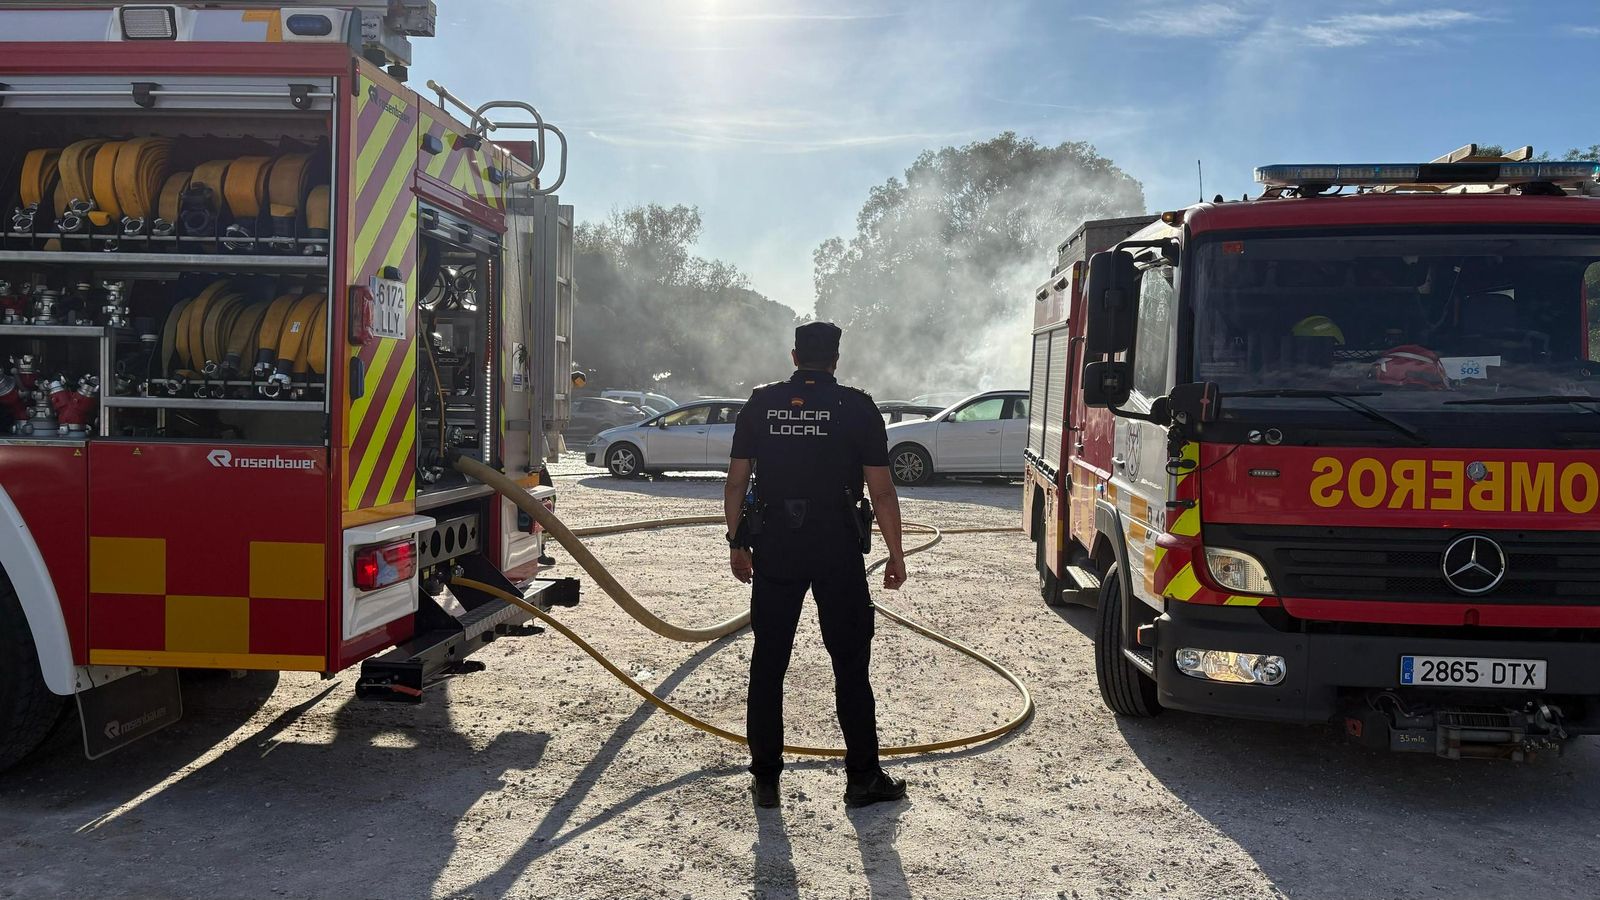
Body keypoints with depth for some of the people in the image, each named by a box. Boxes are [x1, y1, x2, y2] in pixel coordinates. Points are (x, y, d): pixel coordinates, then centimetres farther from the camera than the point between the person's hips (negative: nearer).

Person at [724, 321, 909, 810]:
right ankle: (863, 777, 14)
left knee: (767, 663, 10)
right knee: (850, 664, 8)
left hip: (773, 550, 2)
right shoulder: (856, 408, -3)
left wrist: (737, 542, 14)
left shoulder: (761, 404, 4)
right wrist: (895, 554, 3)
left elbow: (736, 482, 4)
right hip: (838, 550, -2)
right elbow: (881, 491, -5)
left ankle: (765, 778, 16)